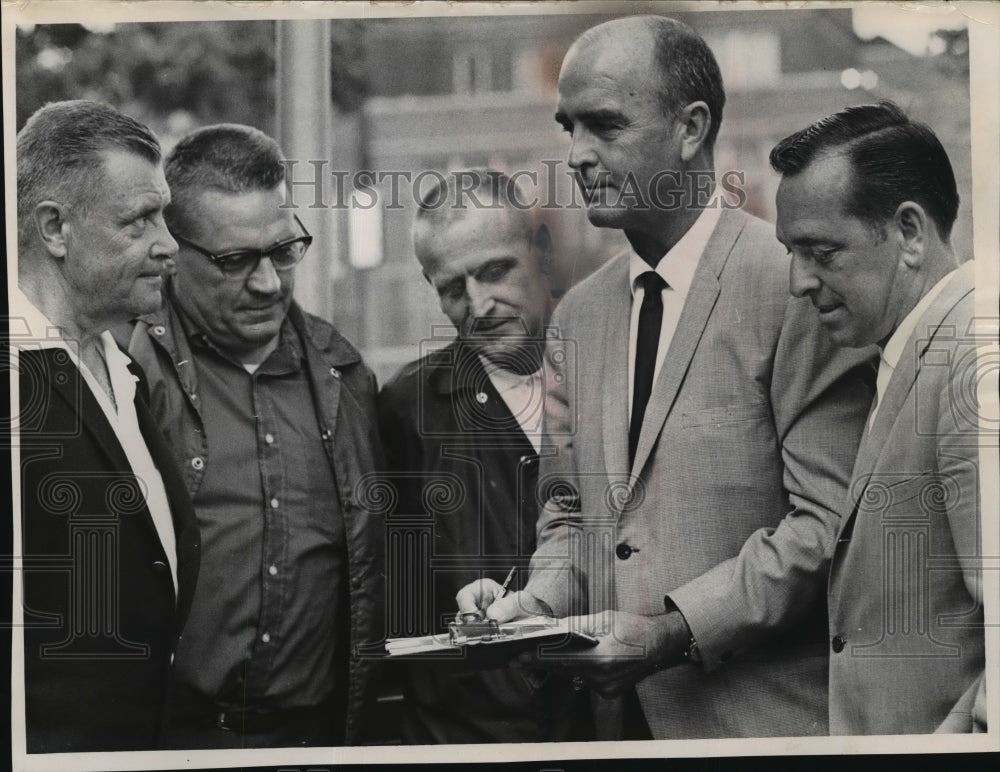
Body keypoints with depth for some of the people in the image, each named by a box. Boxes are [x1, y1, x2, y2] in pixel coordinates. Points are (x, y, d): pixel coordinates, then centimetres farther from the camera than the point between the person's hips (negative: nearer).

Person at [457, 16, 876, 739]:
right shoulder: (577, 315, 10)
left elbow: (832, 518, -16)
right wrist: (534, 600, -3)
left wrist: (678, 631, -20)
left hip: (758, 716, -6)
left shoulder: (795, 284, -12)